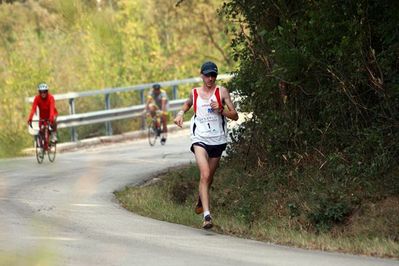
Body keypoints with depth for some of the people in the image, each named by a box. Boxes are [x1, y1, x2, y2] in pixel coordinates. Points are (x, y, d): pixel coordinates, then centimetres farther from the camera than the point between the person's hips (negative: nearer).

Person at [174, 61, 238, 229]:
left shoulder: (221, 92, 1)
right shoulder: (194, 93, 7)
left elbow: (235, 116, 0)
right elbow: (188, 104, 31)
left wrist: (221, 110, -17)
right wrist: (181, 113, 10)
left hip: (218, 139, 1)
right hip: (200, 139, -1)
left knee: (209, 176, 15)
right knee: (204, 175, -19)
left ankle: (201, 201, 47)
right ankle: (207, 215, -27)